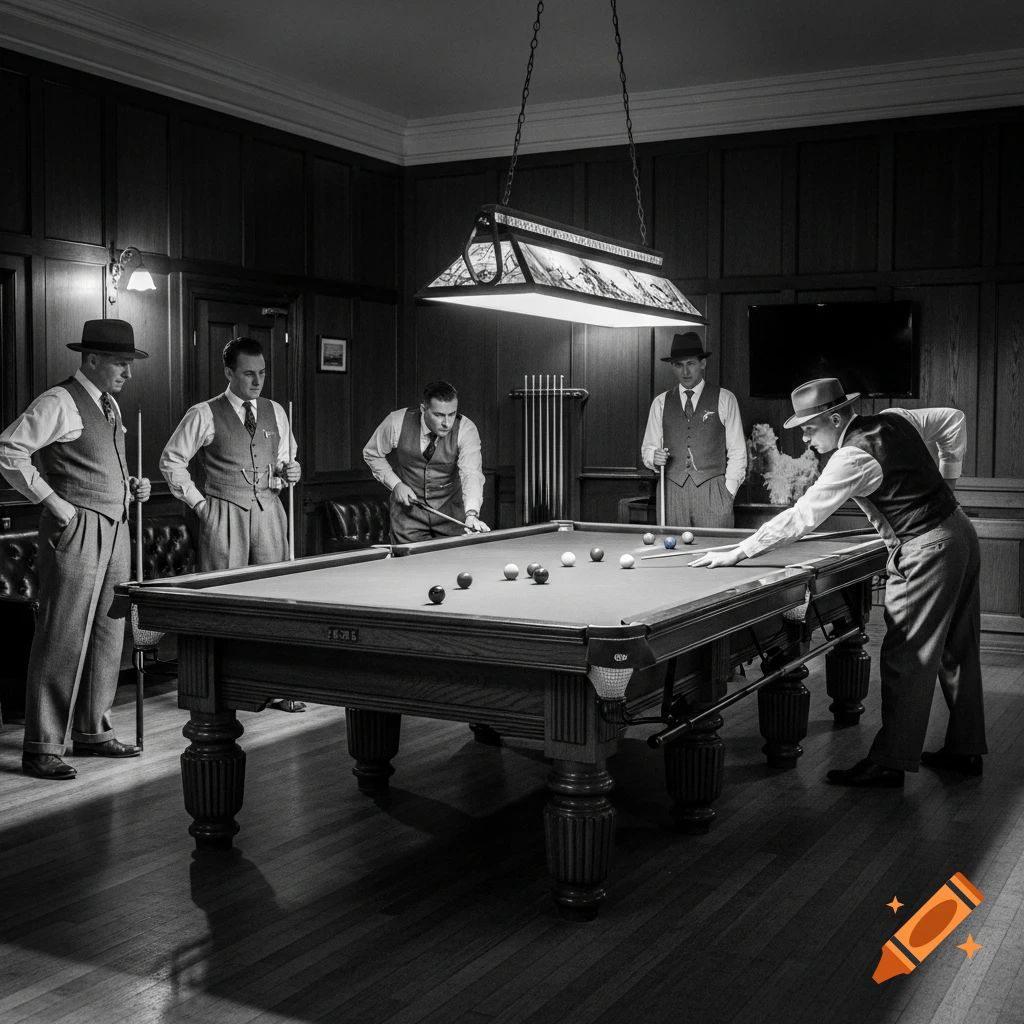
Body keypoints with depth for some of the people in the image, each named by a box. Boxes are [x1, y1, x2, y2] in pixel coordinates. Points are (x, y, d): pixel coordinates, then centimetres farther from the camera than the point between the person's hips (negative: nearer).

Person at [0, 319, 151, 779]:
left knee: (107, 634, 12)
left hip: (115, 530, 9)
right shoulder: (58, 402, -10)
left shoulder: (110, 406, 17)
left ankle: (93, 732, 23)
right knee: (63, 637, -6)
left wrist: (130, 485, 10)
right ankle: (42, 747, 1)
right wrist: (52, 501, -16)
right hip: (76, 531, -9)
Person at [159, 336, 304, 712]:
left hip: (268, 510, 4)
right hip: (224, 513, -4)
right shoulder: (204, 415, -3)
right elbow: (172, 460, 3)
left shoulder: (275, 413, 11)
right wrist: (197, 501, -2)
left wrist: (289, 471, 2)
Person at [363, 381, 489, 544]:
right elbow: (372, 454, 0)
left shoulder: (466, 429, -21)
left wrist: (471, 514, -51)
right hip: (409, 509, 0)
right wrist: (395, 484, -14)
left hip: (450, 509, 0)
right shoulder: (397, 422, -18)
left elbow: (471, 474, -35)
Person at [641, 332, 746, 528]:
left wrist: (728, 492, -5)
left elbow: (737, 451, 4)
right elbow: (648, 447, 16)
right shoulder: (660, 403, 13)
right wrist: (654, 458, -6)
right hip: (672, 492, 2)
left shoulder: (725, 399, 6)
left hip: (712, 490, -2)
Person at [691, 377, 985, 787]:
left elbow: (799, 518, -21)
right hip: (960, 531, 10)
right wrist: (942, 481, 20)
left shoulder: (852, 459, -20)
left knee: (905, 657, -4)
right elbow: (953, 419, 20)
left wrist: (737, 553, -16)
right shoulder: (894, 419, 5)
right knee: (958, 649, 15)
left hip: (927, 552, -10)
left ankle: (889, 762, 2)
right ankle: (965, 750, 25)